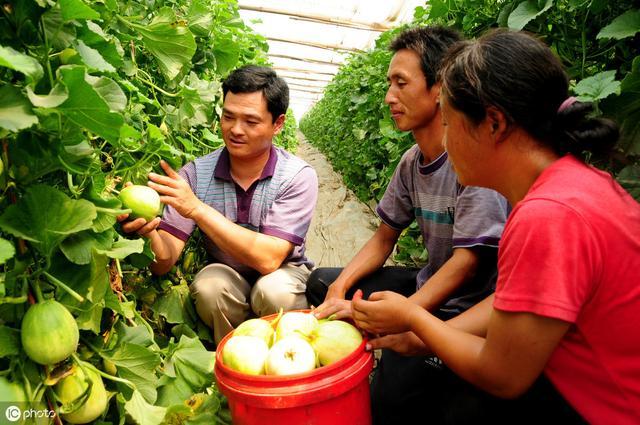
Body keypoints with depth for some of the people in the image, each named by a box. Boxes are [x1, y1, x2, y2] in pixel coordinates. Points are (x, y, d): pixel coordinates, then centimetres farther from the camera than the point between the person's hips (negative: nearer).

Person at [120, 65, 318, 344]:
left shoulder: (298, 177, -18)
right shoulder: (196, 172, -11)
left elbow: (269, 260, -30)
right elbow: (165, 261, -15)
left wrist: (197, 208, -34)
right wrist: (150, 232, -39)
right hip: (227, 277, 2)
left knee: (273, 291, -32)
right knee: (209, 285, -30)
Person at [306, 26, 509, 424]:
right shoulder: (411, 161, 2)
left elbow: (468, 263, -25)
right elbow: (385, 236, 9)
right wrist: (340, 289, -5)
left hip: (467, 307, -8)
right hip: (428, 284, 8)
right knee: (321, 283, 7)